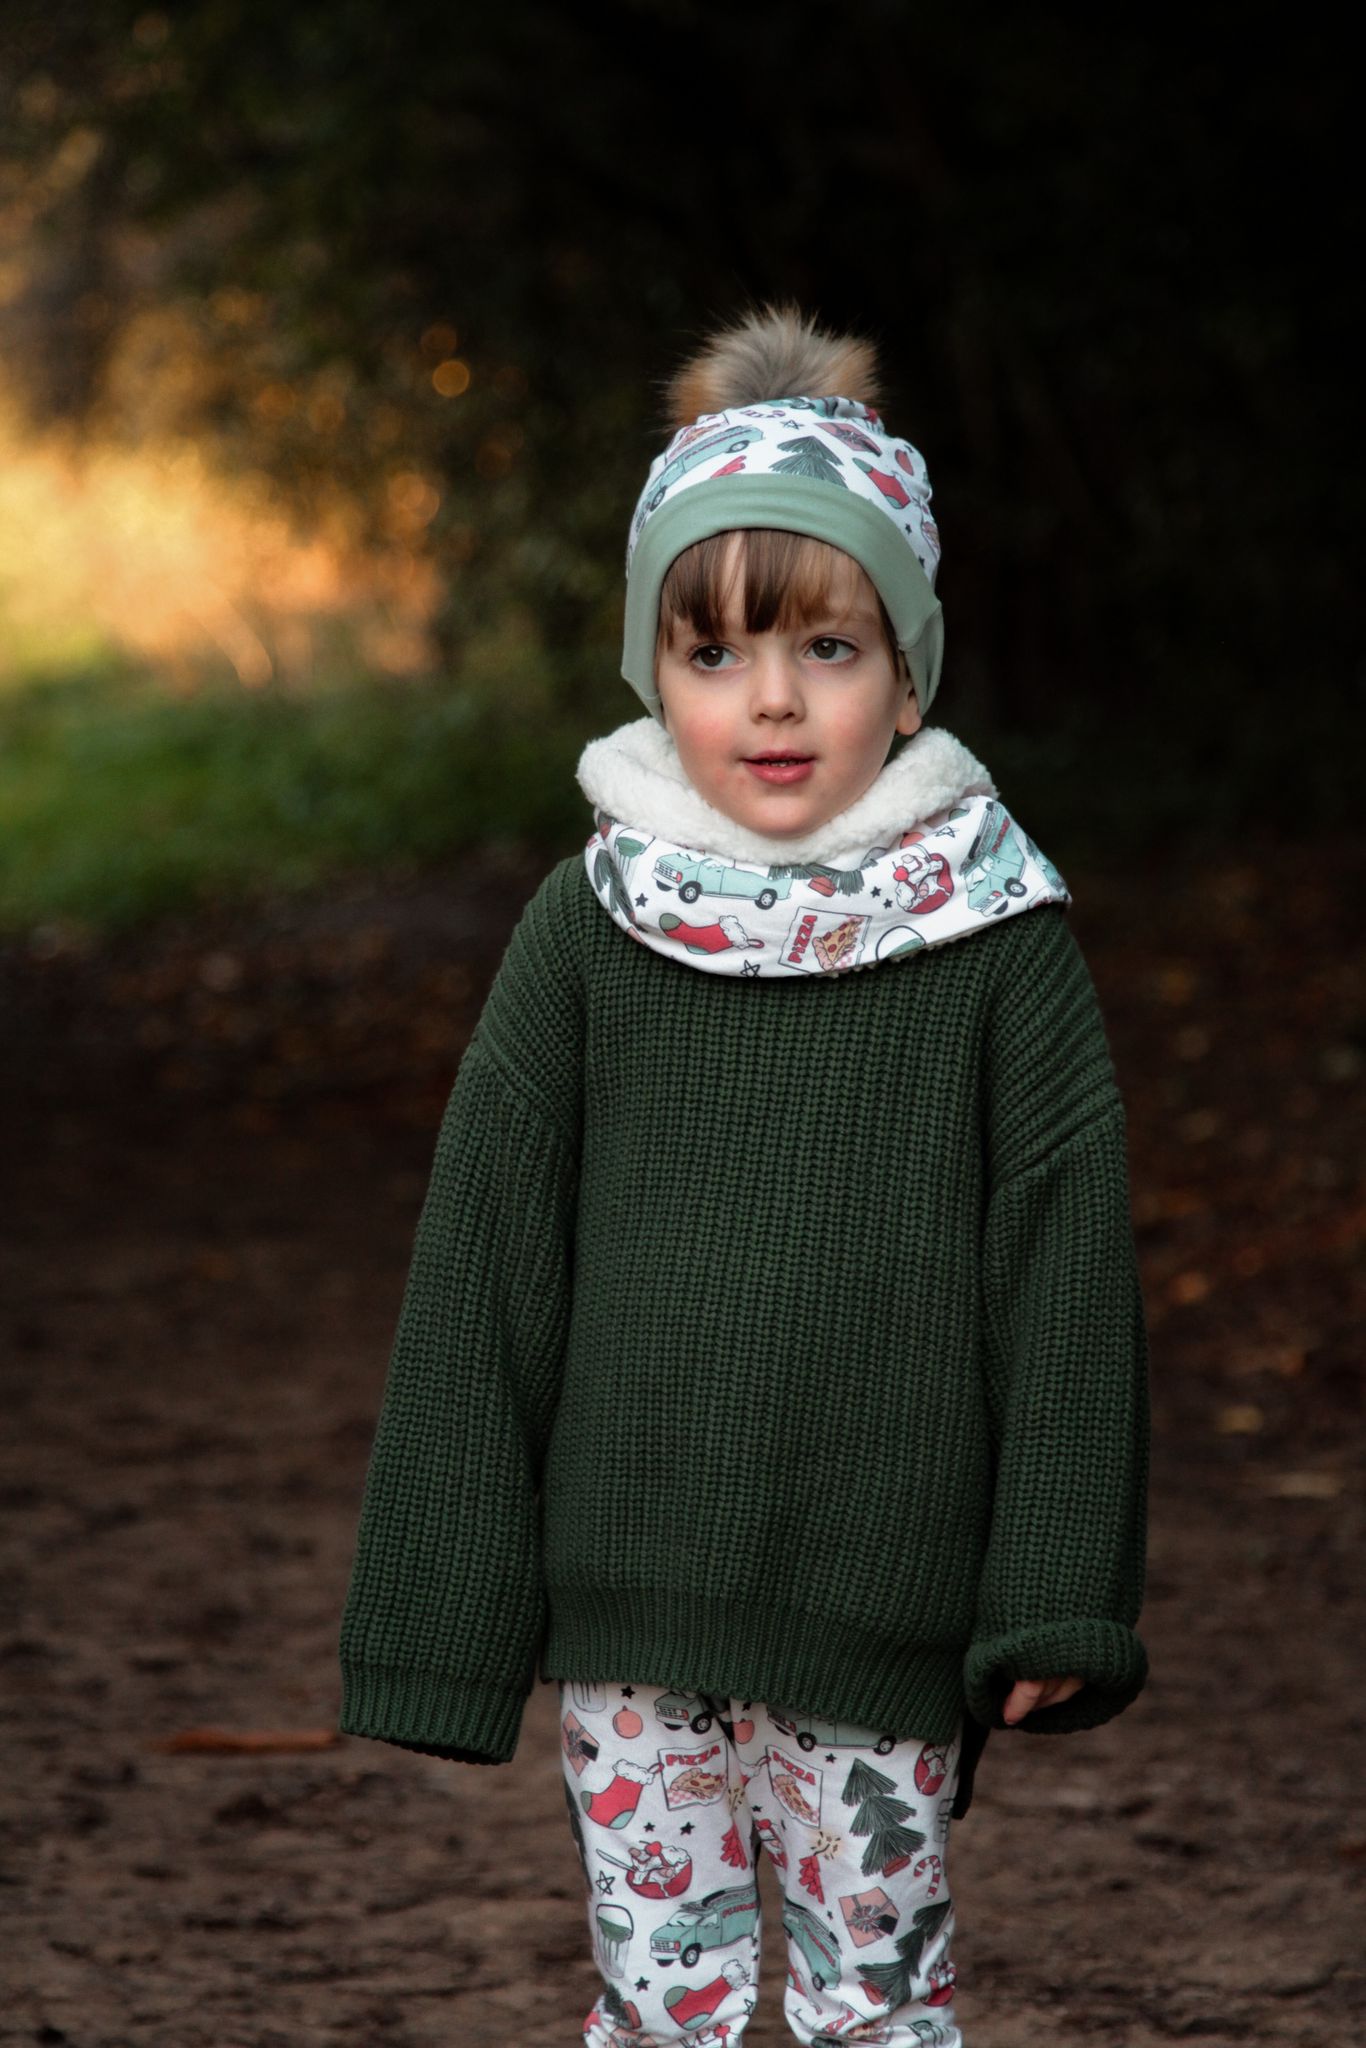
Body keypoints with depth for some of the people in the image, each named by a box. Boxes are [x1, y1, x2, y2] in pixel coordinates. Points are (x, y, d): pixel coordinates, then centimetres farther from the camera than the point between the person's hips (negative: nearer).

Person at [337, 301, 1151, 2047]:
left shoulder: (996, 937, -3)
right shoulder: (588, 929, 0)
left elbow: (1067, 1277, -2)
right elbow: (479, 1273, 3)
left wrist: (1054, 1605, -7)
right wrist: (445, 1622, 1)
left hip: (883, 1626, -1)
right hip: (631, 1607, 1)